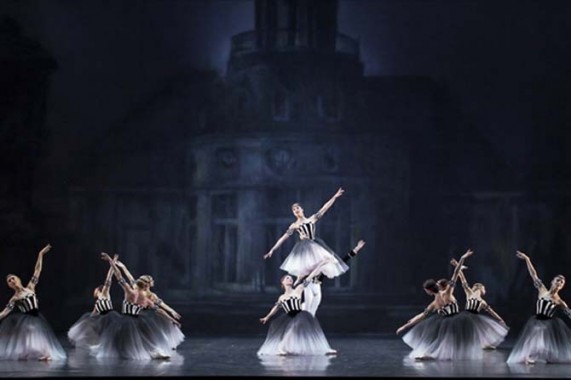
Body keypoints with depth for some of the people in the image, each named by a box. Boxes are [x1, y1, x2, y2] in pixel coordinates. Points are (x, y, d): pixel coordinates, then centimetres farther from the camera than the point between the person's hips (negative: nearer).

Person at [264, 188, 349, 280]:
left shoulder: (312, 219, 15)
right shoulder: (294, 226, 12)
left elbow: (324, 208, 14)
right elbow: (283, 238, 12)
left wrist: (335, 197, 10)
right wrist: (272, 250, 6)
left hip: (316, 245, 2)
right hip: (304, 248, -2)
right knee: (302, 272, -16)